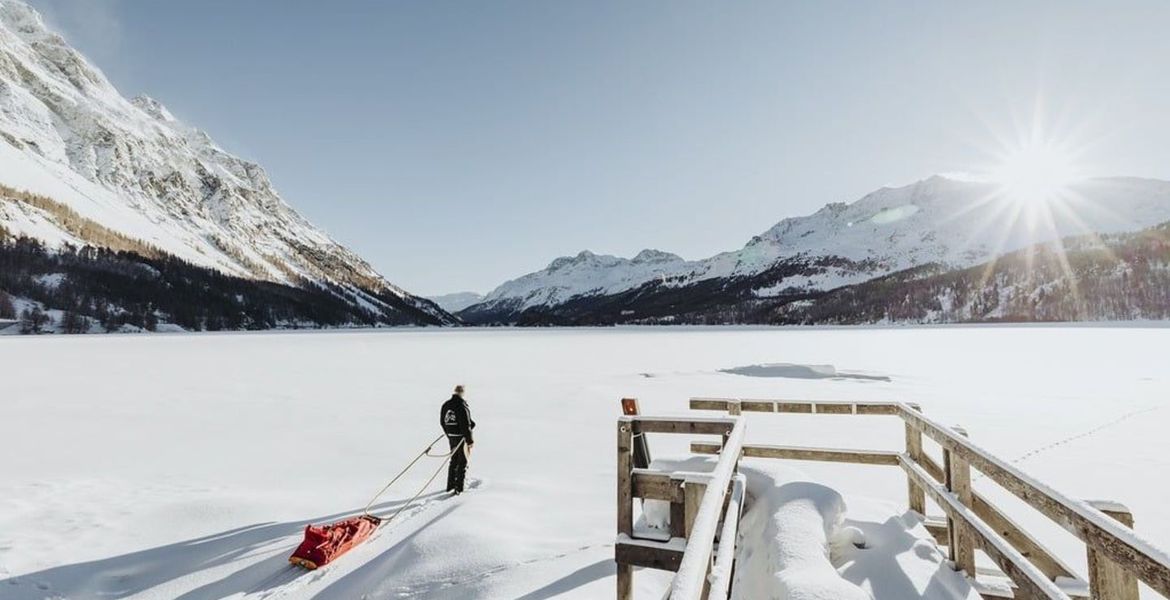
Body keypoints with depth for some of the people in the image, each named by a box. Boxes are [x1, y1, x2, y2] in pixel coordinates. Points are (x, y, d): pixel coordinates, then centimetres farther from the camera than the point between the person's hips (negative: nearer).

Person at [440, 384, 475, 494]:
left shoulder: (445, 405, 4)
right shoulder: (462, 406, -20)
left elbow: (442, 422, 12)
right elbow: (465, 425, -20)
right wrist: (470, 440, -13)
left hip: (451, 437, 7)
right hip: (461, 437, -7)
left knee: (454, 460, 20)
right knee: (462, 462, 4)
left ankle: (450, 485, 28)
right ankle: (458, 488, 5)